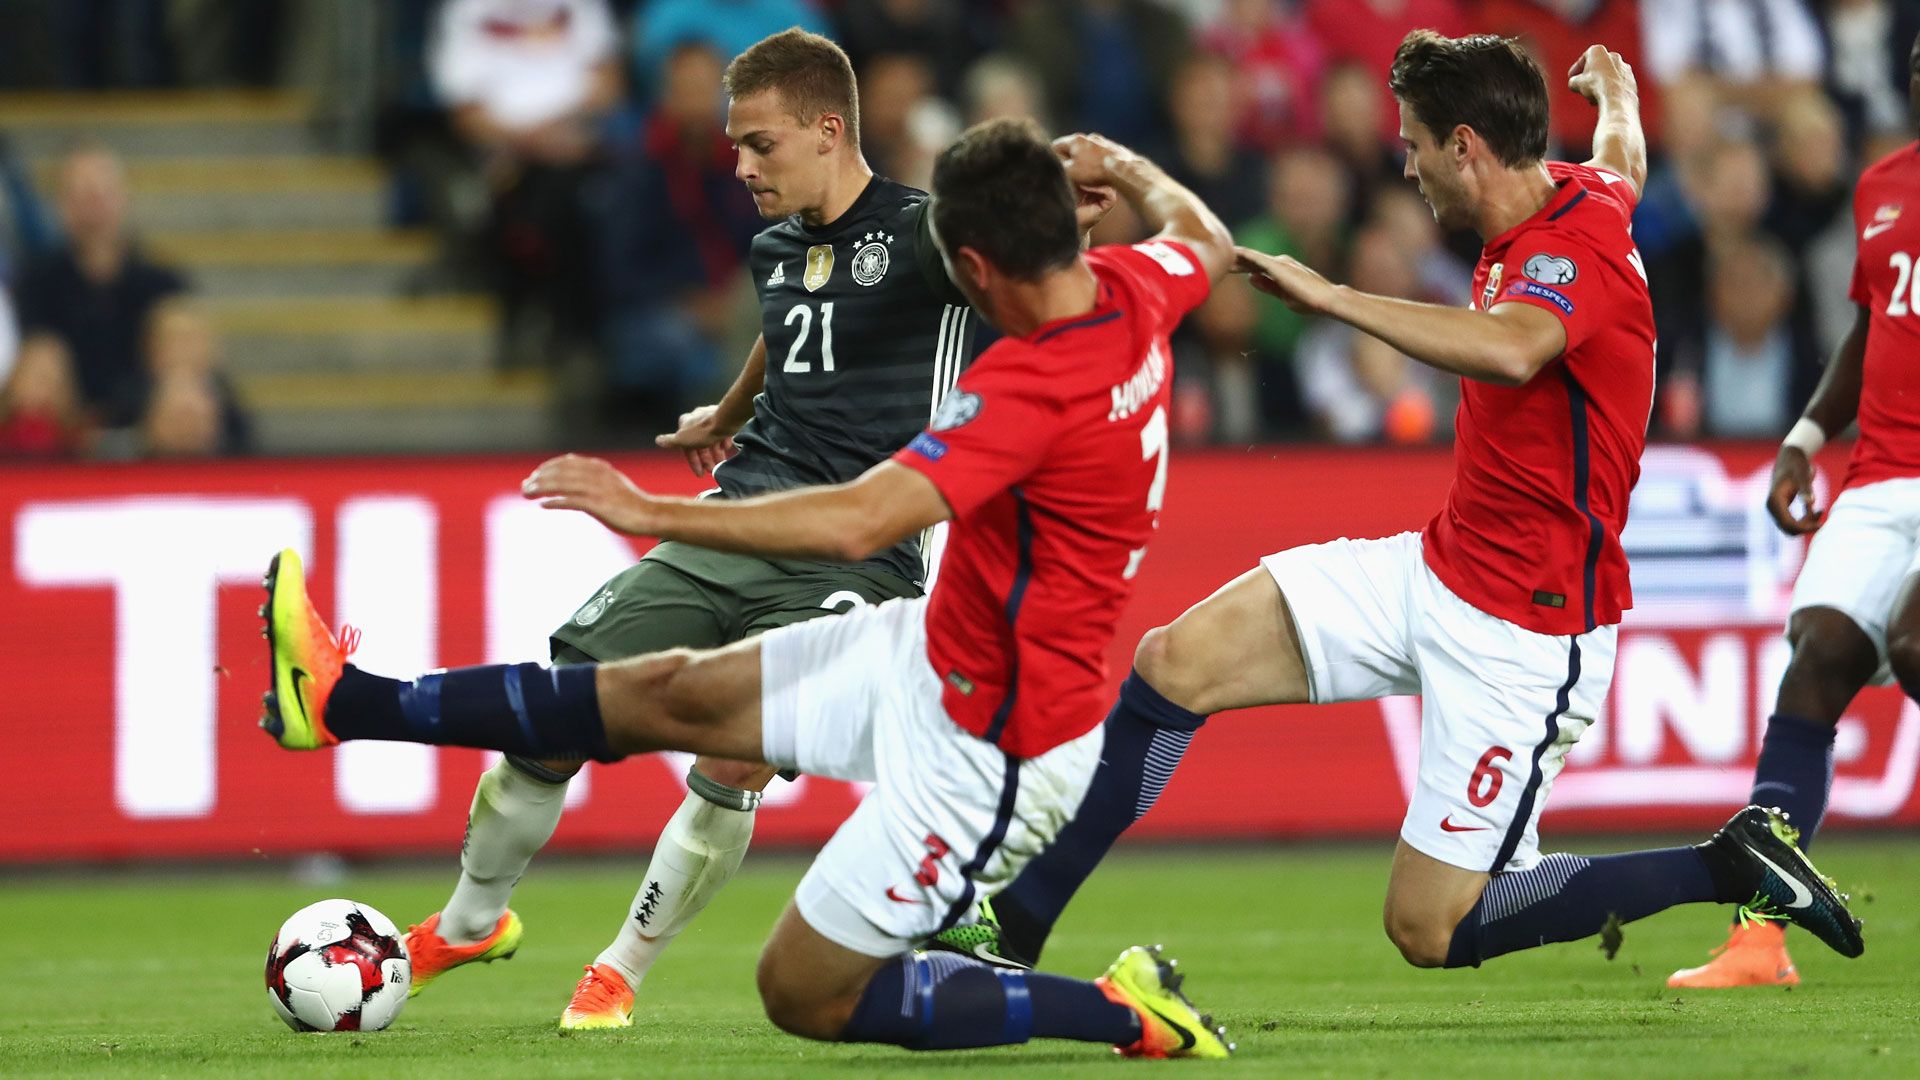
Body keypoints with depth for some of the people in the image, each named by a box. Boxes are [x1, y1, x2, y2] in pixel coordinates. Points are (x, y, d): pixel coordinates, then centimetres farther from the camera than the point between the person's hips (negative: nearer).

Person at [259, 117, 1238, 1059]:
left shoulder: (1037, 387, -32)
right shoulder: (1127, 291, -6)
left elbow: (856, 522, -38)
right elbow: (1205, 242, 20)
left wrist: (650, 512, -31)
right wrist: (1127, 170, 39)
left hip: (986, 749, -9)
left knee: (803, 996, 2)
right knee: (672, 694, 13)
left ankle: (1125, 1015, 5)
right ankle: (347, 703, 21)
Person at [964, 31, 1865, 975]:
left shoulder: (1576, 252, -23)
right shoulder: (1575, 196, 4)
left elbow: (1511, 349, -47)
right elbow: (1622, 160, 31)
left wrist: (1333, 298, -42)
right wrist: (1614, 92, 54)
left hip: (1526, 630, -9)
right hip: (1438, 571, 9)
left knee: (1429, 931, -9)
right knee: (1173, 663, -2)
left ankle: (1731, 868, 2)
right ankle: (1017, 917, 7)